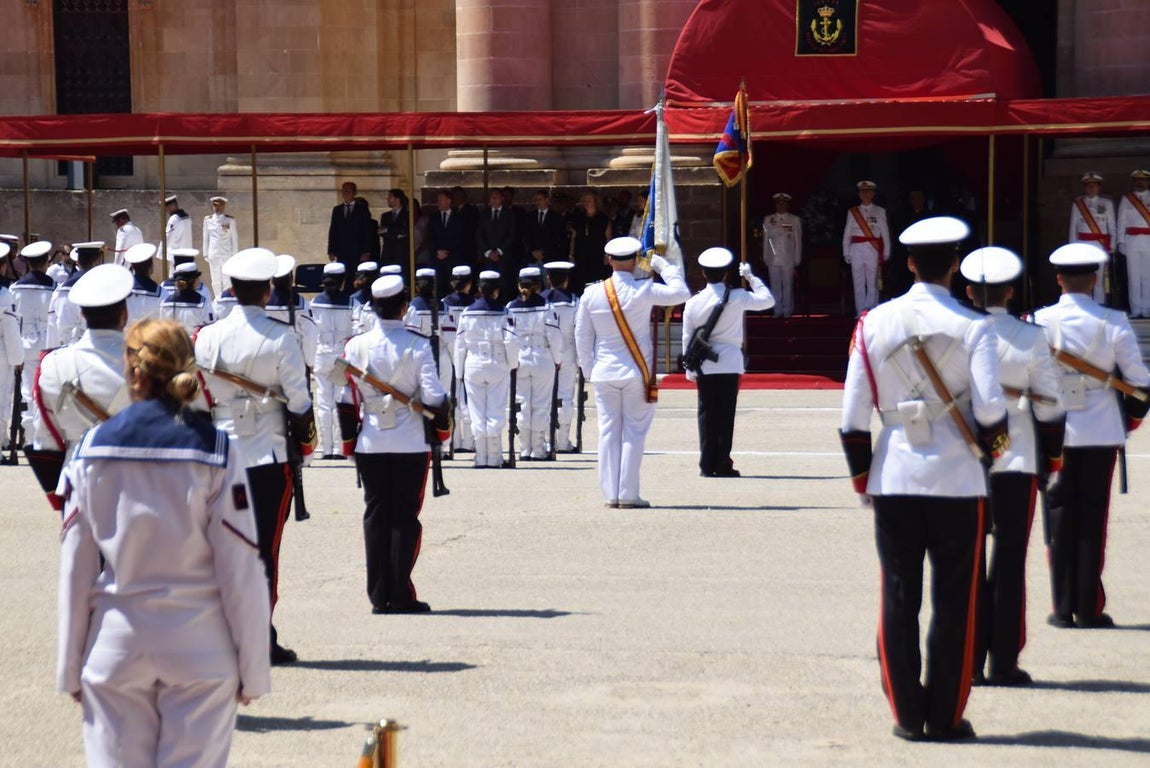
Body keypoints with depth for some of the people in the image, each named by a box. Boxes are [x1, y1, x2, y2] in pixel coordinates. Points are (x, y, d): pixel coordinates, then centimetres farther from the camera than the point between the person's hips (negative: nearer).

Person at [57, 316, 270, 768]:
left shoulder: (93, 448, -1)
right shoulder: (214, 451, -5)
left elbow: (76, 566, 2)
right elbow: (240, 569, -6)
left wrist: (70, 667, 9)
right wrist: (252, 668, 1)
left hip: (115, 647, 1)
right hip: (199, 647, -1)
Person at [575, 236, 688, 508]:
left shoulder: (591, 294, -1)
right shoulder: (643, 291, -12)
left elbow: (582, 337, 5)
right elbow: (681, 293, -4)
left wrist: (589, 369, 16)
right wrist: (663, 266, 8)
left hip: (604, 373, 3)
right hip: (637, 373, -3)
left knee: (608, 432, 8)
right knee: (634, 432, 2)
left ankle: (610, 494, 9)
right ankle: (628, 495, 0)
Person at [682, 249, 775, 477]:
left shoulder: (693, 302, 0)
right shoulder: (737, 298, -7)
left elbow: (687, 338, 4)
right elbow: (767, 300, 5)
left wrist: (690, 368, 13)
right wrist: (751, 277, 13)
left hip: (704, 366, 2)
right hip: (729, 364, -2)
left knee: (707, 414, 6)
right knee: (726, 414, 2)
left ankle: (707, 465, 6)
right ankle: (722, 464, 2)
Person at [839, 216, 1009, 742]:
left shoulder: (874, 323, 1)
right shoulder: (973, 326, -6)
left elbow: (853, 415, 1)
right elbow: (989, 405, -15)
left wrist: (861, 477, 12)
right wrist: (993, 441, 7)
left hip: (894, 477, 2)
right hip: (956, 479, -2)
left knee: (898, 598, 8)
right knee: (954, 601, 6)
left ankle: (907, 715, 11)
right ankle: (945, 718, 8)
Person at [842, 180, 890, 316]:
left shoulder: (880, 212, 7)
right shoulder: (852, 212, 12)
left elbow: (885, 233, 6)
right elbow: (847, 233, 11)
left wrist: (886, 253, 0)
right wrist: (846, 253, 5)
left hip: (873, 249, -2)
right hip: (856, 249, 2)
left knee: (872, 282, -5)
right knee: (858, 282, 2)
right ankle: (860, 312, 5)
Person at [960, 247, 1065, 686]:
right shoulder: (1031, 339, -4)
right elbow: (1049, 404, -2)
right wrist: (1053, 459, 11)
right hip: (1017, 462, -1)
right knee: (1009, 562, 3)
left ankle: (969, 660, 9)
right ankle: (1003, 662, 3)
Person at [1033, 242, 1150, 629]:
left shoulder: (1038, 322, -5)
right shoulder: (1114, 324, -7)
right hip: (1101, 434, -1)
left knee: (1060, 517, 8)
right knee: (1092, 519, 6)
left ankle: (1063, 608, 9)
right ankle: (1089, 609, 7)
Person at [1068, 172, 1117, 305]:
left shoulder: (1107, 203, 8)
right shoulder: (1077, 204, 9)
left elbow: (1112, 226, 7)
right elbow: (1073, 227, 8)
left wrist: (1112, 247, 0)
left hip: (1100, 245, -1)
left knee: (1099, 280, -2)